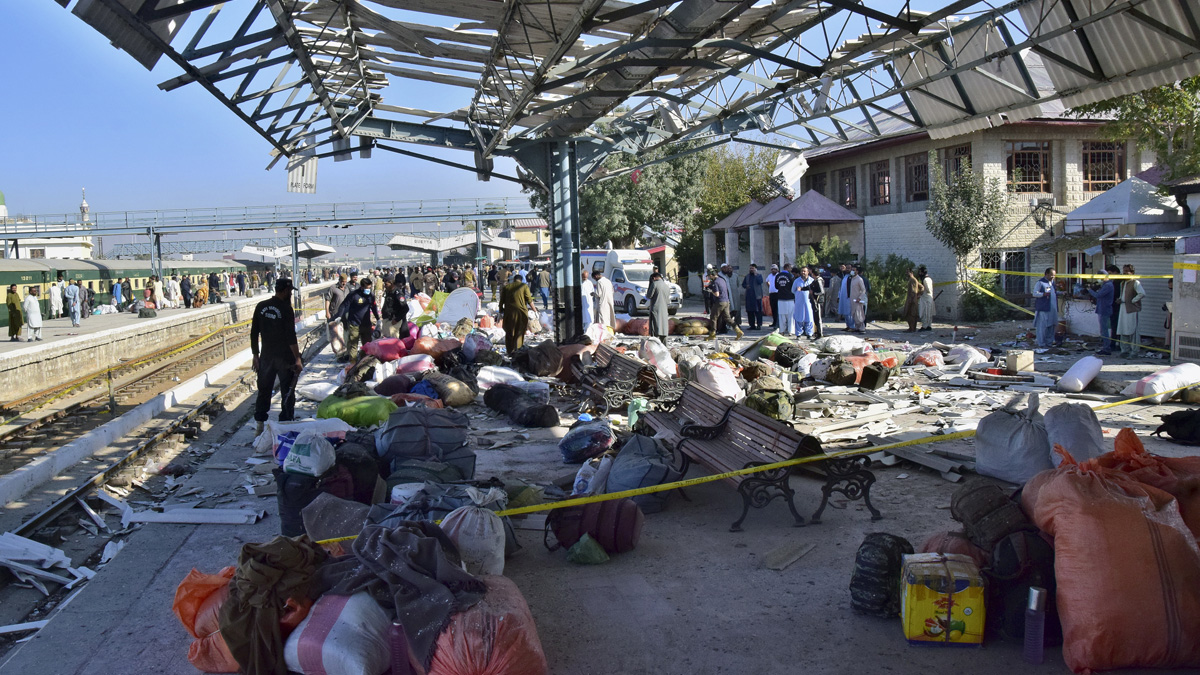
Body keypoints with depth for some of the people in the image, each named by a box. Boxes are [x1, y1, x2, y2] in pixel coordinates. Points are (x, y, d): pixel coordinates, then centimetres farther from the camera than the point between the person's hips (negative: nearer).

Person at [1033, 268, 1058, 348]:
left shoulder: (1053, 282, 16)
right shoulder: (1040, 283, -7)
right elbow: (1035, 293, -10)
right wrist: (1044, 294, -24)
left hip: (1052, 308, 7)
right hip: (1043, 308, -7)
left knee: (1051, 326, 9)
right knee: (1042, 326, -6)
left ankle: (1049, 342, 17)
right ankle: (1041, 344, -1)